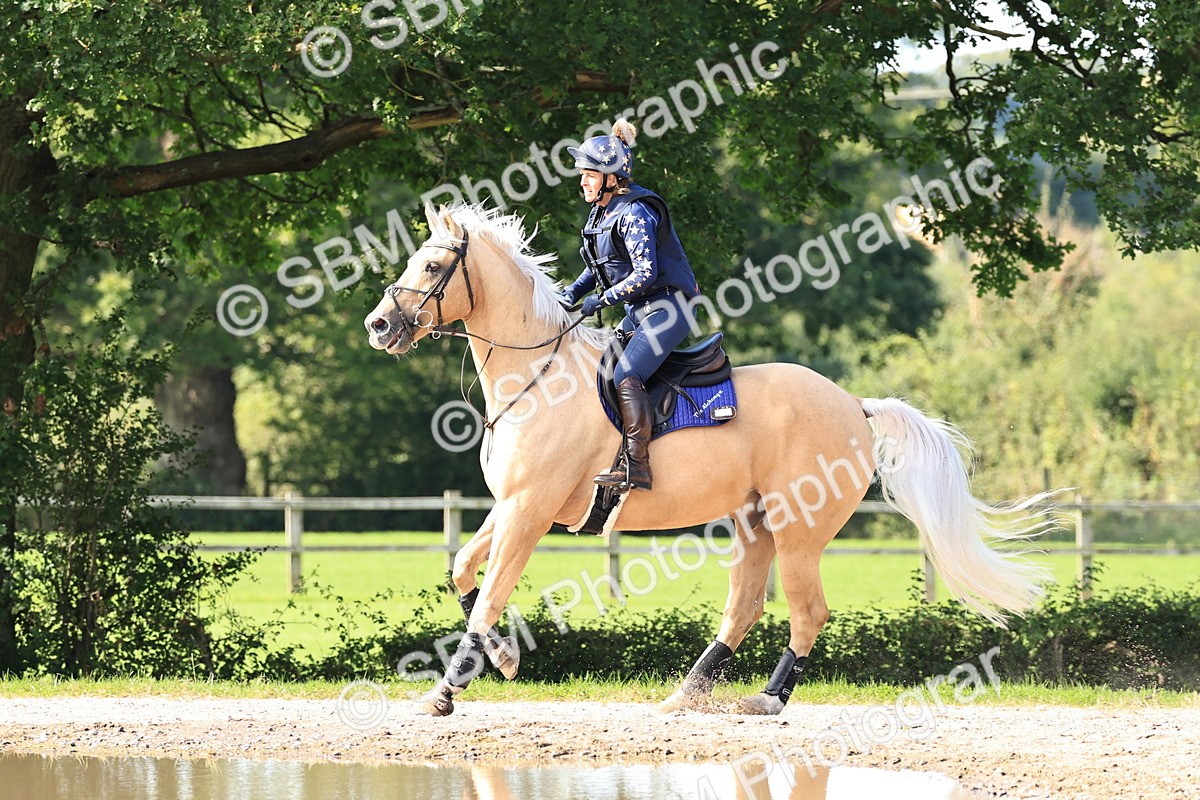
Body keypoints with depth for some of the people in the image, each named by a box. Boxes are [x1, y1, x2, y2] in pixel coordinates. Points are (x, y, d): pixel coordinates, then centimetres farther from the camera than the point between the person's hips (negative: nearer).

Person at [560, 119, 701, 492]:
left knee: (626, 376, -24)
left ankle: (637, 466, -26)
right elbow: (598, 266, 22)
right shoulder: (601, 212, 11)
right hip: (638, 312, 10)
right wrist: (574, 292, 5)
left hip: (667, 307, -10)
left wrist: (602, 299, -19)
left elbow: (645, 273, -24)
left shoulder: (635, 213, -18)